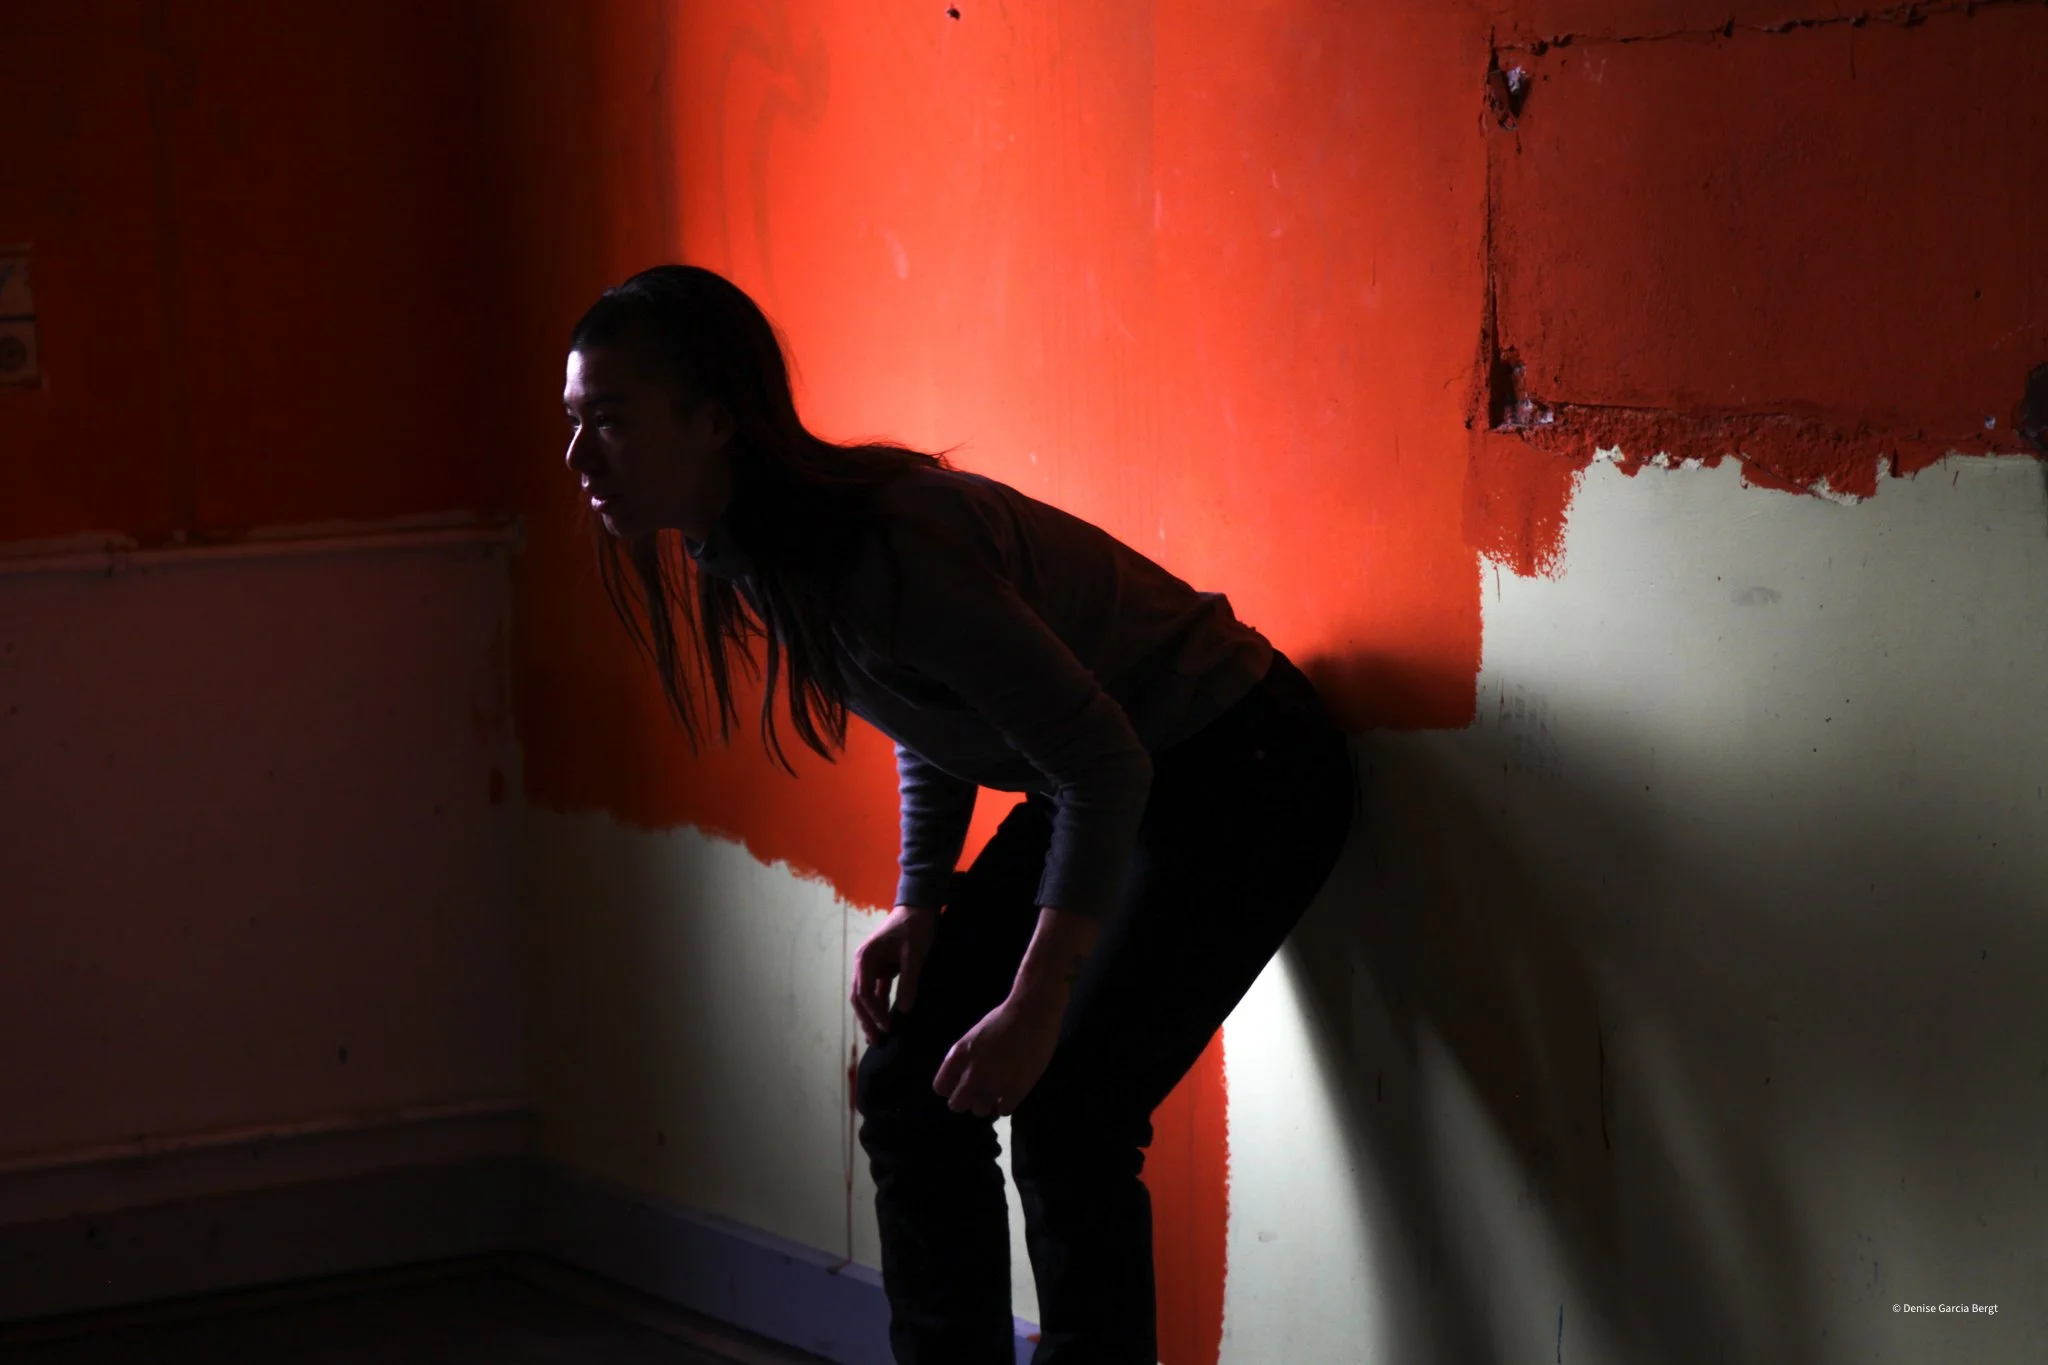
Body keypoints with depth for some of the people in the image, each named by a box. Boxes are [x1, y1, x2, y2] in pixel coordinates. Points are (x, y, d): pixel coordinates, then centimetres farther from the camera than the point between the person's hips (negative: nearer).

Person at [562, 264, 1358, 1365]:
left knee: (1067, 1118, -17)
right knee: (906, 1089, 5)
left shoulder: (881, 551, -33)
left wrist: (1036, 1007, -26)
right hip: (1107, 783, 9)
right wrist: (920, 903, 4)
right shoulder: (736, 553, -4)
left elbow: (1106, 764, -29)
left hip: (1243, 779, -9)